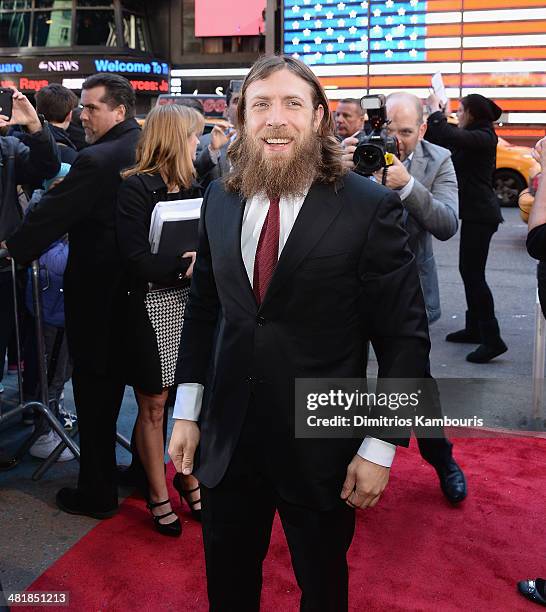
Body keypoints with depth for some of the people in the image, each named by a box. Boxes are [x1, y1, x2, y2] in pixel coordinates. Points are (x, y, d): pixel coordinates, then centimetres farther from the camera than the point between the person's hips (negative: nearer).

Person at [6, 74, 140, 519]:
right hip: (142, 289, 8)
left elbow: (51, 215, -16)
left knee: (95, 390, 5)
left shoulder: (97, 160, -21)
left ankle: (98, 492, 16)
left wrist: (13, 249, -2)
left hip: (98, 292, -8)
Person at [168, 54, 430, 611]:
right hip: (226, 440, 4)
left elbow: (405, 336, -10)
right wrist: (186, 410, 7)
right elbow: (202, 309, 9)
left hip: (321, 448, -3)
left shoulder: (370, 207, -13)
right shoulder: (220, 200, 1)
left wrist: (380, 447, -10)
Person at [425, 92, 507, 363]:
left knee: (473, 273, -12)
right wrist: (434, 114, 5)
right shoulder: (473, 137, 16)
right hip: (474, 212, 11)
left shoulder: (484, 137, -14)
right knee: (469, 271, 15)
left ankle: (492, 339, -10)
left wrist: (435, 110, -16)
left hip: (480, 215, -11)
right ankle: (474, 328, 24)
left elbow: (451, 137, -31)